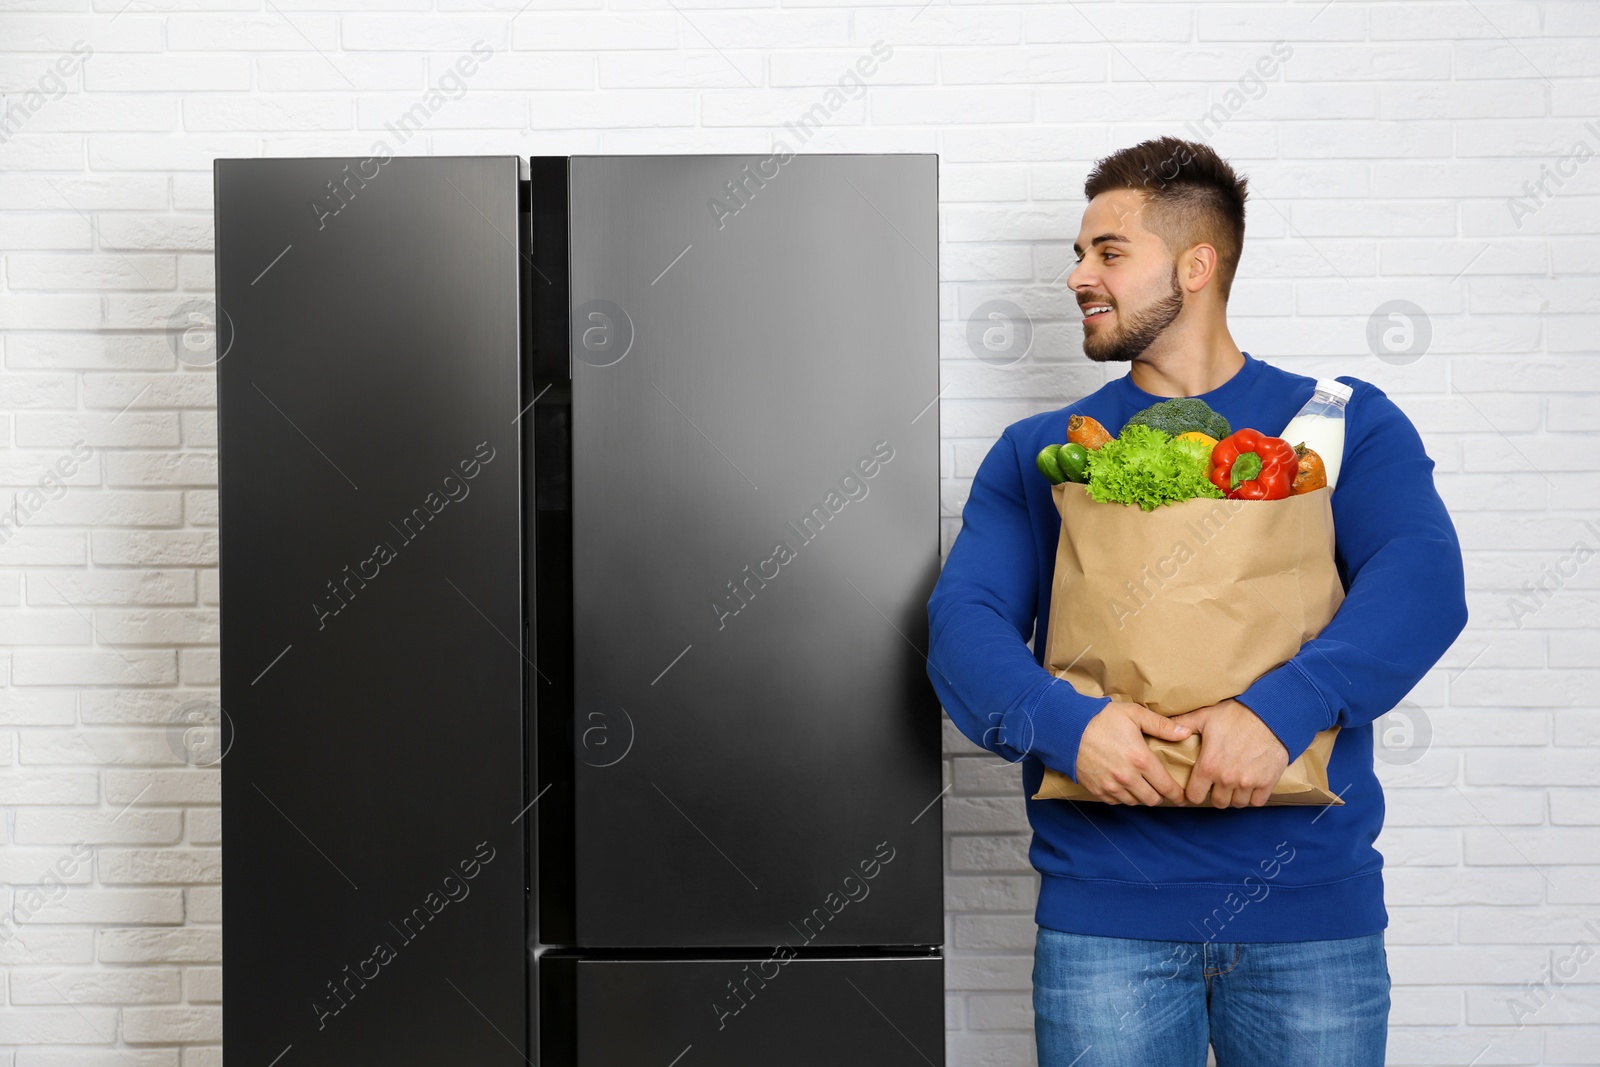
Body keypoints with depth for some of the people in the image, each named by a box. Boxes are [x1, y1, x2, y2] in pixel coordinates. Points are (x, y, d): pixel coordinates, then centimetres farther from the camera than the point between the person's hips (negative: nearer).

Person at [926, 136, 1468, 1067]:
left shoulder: (1344, 423, 5)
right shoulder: (1038, 456, 9)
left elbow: (1423, 579, -10)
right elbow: (964, 622, -2)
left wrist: (1281, 708, -25)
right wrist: (1064, 722, -21)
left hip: (1314, 903, 0)